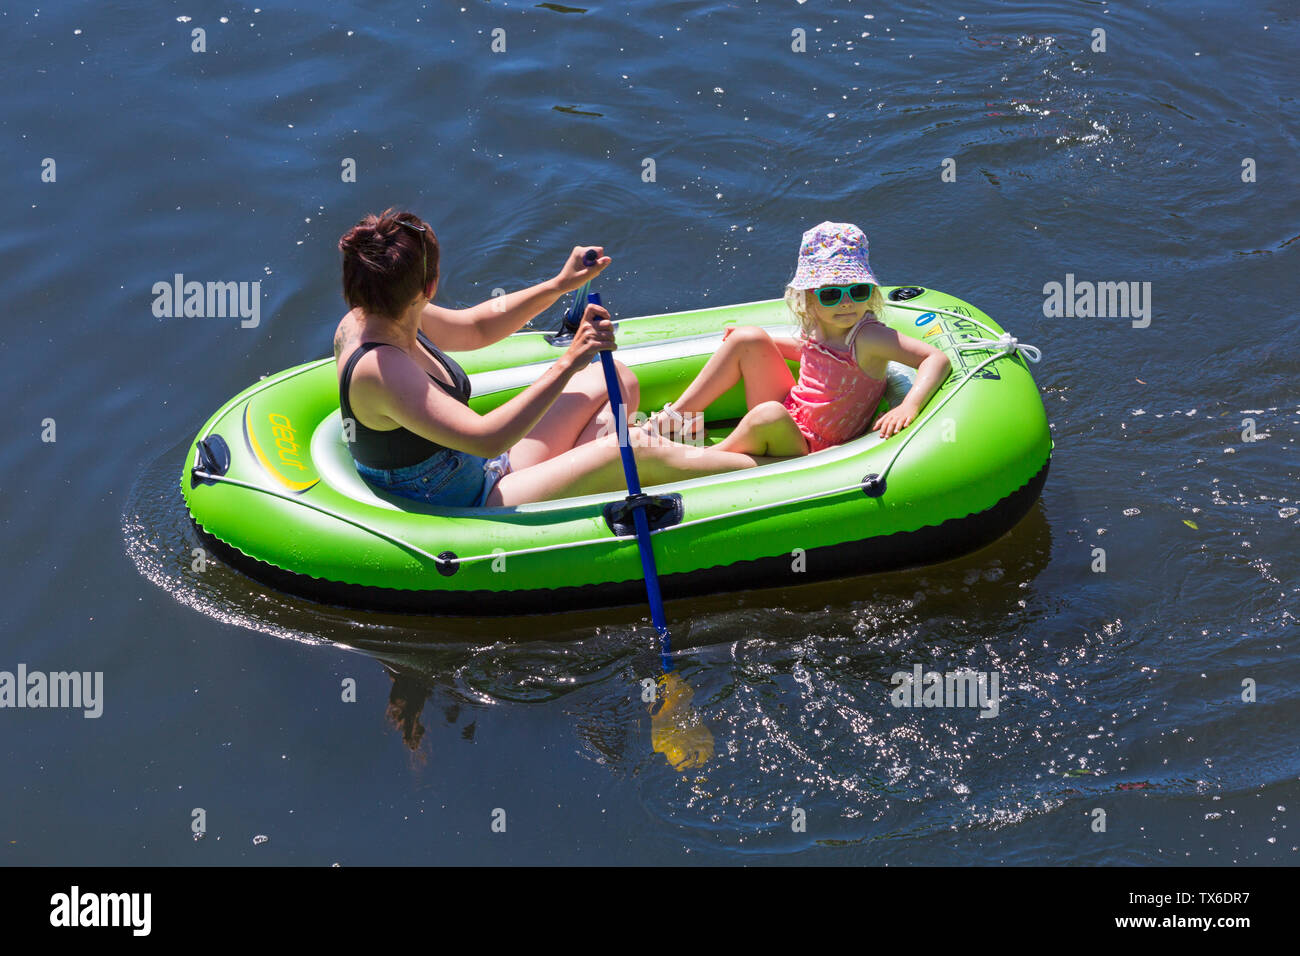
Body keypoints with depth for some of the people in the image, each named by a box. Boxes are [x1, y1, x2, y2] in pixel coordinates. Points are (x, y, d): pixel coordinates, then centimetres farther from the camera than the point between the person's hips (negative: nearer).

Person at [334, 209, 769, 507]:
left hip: (480, 476, 10)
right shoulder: (378, 369, -32)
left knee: (615, 381, 10)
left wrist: (561, 285, 7)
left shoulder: (371, 320, -3)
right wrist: (567, 365, -38)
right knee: (636, 453, -16)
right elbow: (485, 438, -39)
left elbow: (474, 328, 14)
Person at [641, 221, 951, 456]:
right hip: (788, 422, 8)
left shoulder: (867, 336, -21)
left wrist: (908, 407, -41)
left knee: (769, 415, -39)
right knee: (749, 338, 3)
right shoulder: (816, 327, 0)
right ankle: (675, 419, 6)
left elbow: (937, 359, -28)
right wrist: (766, 344, 17)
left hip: (807, 453, -8)